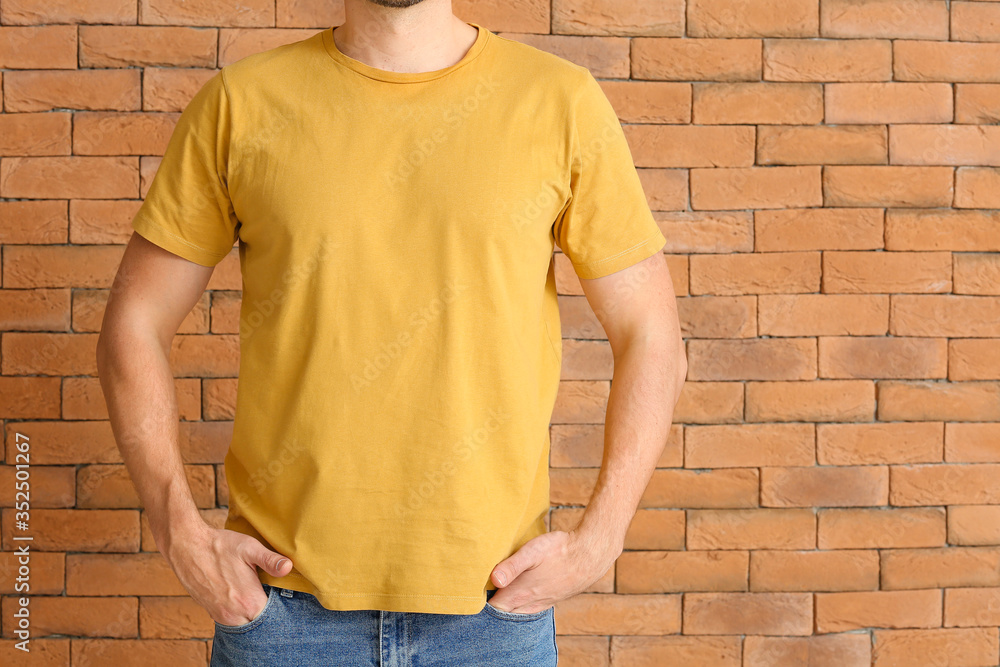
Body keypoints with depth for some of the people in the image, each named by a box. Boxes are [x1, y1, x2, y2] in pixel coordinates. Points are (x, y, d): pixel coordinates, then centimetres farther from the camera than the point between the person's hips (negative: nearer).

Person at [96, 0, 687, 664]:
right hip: (285, 601, 1)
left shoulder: (562, 103, -3)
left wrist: (595, 544, -7)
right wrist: (183, 534, -6)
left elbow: (651, 338, 2)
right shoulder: (239, 105, -1)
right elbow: (134, 325, 3)